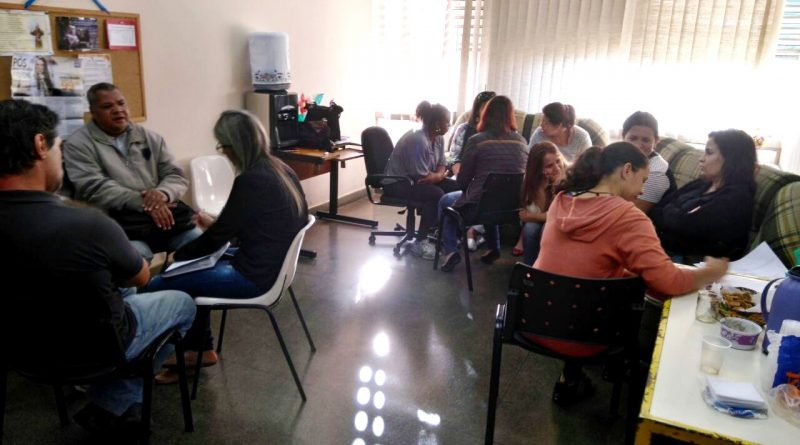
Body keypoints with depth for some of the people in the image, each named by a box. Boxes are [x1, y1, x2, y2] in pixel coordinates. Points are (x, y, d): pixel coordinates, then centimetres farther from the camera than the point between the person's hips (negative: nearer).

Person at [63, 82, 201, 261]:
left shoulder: (150, 138, 17)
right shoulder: (78, 144, 4)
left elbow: (177, 175, 11)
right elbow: (94, 189, -10)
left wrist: (162, 193, -14)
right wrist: (142, 203, -20)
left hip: (164, 212, 4)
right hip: (117, 222, -4)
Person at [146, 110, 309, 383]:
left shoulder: (250, 180, -23)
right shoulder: (279, 169, 4)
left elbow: (218, 237, -14)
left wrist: (179, 255, 4)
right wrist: (214, 224, 21)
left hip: (255, 276, -10)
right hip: (273, 263, 10)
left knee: (158, 287, -6)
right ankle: (202, 348, 33)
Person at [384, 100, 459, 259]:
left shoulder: (438, 138, 1)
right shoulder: (417, 141, -28)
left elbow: (442, 165, 5)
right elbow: (422, 177, -27)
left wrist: (438, 175, -19)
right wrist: (441, 175, -8)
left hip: (416, 180, 9)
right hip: (397, 183, -9)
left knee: (455, 187, -7)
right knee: (436, 194, -30)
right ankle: (420, 242, -21)